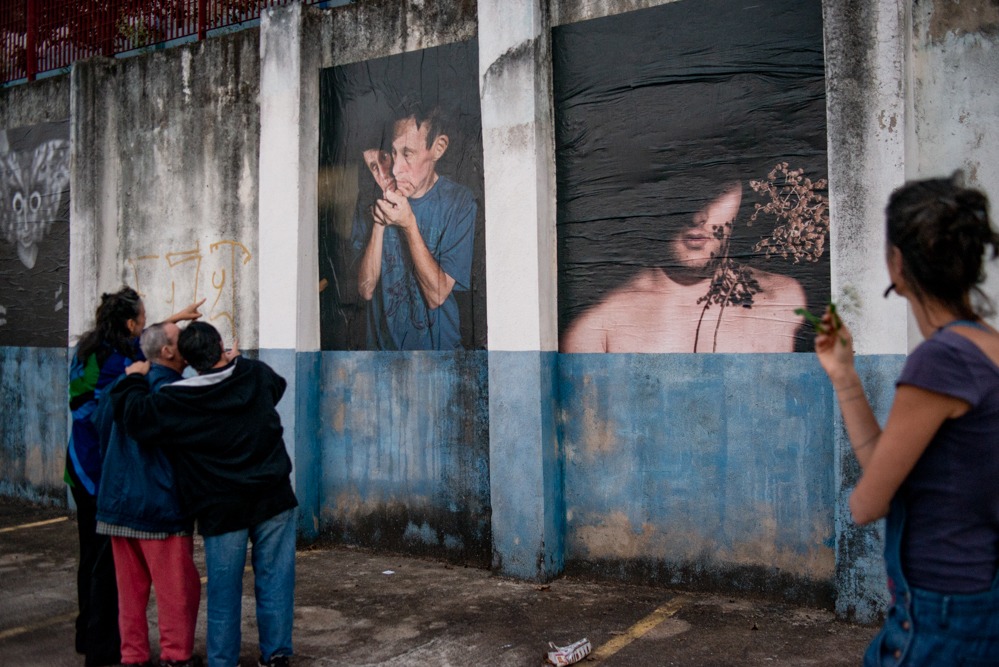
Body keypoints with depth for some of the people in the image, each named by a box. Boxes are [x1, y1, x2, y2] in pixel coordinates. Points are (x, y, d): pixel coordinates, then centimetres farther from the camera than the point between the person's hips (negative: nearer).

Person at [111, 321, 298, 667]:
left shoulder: (177, 401, -9)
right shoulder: (255, 375, 3)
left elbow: (135, 417, -11)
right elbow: (279, 384, 25)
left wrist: (134, 380, 5)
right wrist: (237, 360, 35)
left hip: (222, 509, -2)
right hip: (273, 499, 3)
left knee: (223, 591, 8)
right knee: (274, 579, 10)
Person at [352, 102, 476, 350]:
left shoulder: (458, 202, -8)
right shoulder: (371, 197, -1)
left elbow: (436, 296, -11)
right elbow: (366, 289, -6)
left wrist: (409, 224, -19)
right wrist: (379, 221, -16)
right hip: (381, 342, 2)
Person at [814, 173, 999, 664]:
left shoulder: (942, 357, -23)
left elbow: (867, 504, -16)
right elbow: (885, 467, 6)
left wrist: (860, 498, 6)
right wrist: (844, 376, 7)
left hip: (942, 616, -8)